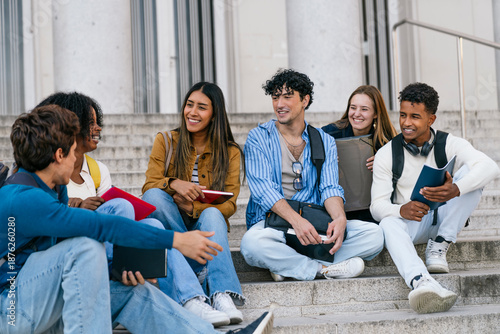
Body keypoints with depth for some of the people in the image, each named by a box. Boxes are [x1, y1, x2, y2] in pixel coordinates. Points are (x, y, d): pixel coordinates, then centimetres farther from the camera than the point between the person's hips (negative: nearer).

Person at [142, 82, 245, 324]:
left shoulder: (230, 152, 4)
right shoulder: (166, 141, 6)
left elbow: (229, 204, -5)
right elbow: (148, 187, -3)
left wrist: (193, 208, -23)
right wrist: (174, 184, -27)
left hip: (206, 224, 0)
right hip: (170, 227, 1)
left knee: (212, 215, -35)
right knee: (153, 197, -29)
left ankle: (223, 295, -51)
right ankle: (200, 266, -32)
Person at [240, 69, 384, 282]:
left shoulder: (325, 142, 13)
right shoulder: (259, 138, 4)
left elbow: (330, 188, 1)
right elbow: (261, 187, -10)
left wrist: (340, 218, -24)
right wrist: (295, 220, -28)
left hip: (315, 223, 4)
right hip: (271, 222, -3)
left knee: (374, 235, -19)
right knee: (252, 243, -38)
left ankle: (287, 266, -22)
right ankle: (324, 269, -23)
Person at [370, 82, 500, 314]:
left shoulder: (450, 145, -5)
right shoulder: (386, 154, -3)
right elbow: (377, 205, -10)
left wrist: (456, 189, -46)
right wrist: (401, 210, -36)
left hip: (445, 222, 1)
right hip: (410, 223, -1)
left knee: (470, 172, -21)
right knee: (388, 224, -37)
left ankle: (439, 246, -20)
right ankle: (420, 282, -66)